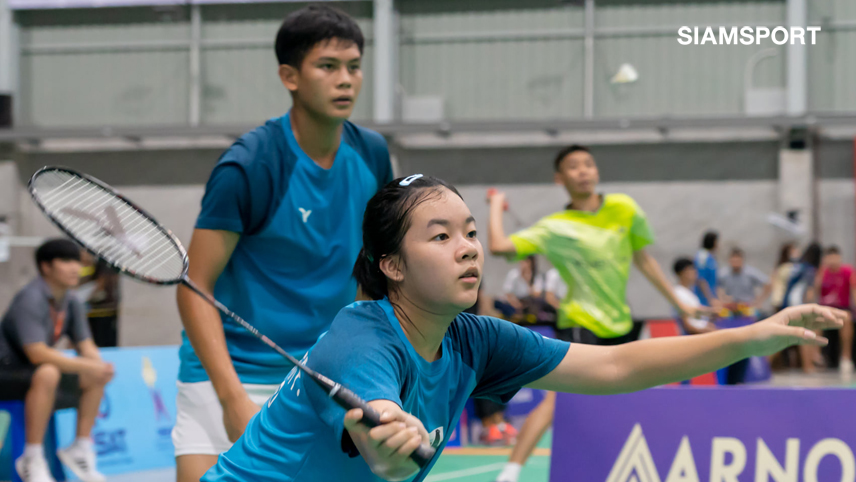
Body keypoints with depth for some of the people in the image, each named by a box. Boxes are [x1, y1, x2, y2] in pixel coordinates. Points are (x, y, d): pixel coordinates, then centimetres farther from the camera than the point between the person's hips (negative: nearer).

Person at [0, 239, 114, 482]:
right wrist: (88, 365, -29)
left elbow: (86, 346, 8)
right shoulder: (30, 299, -22)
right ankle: (32, 460, -29)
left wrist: (99, 365, -17)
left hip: (36, 374, 9)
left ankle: (80, 448, 11)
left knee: (96, 378, 2)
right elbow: (37, 353, -30)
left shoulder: (72, 303, 4)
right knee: (47, 374, -36)